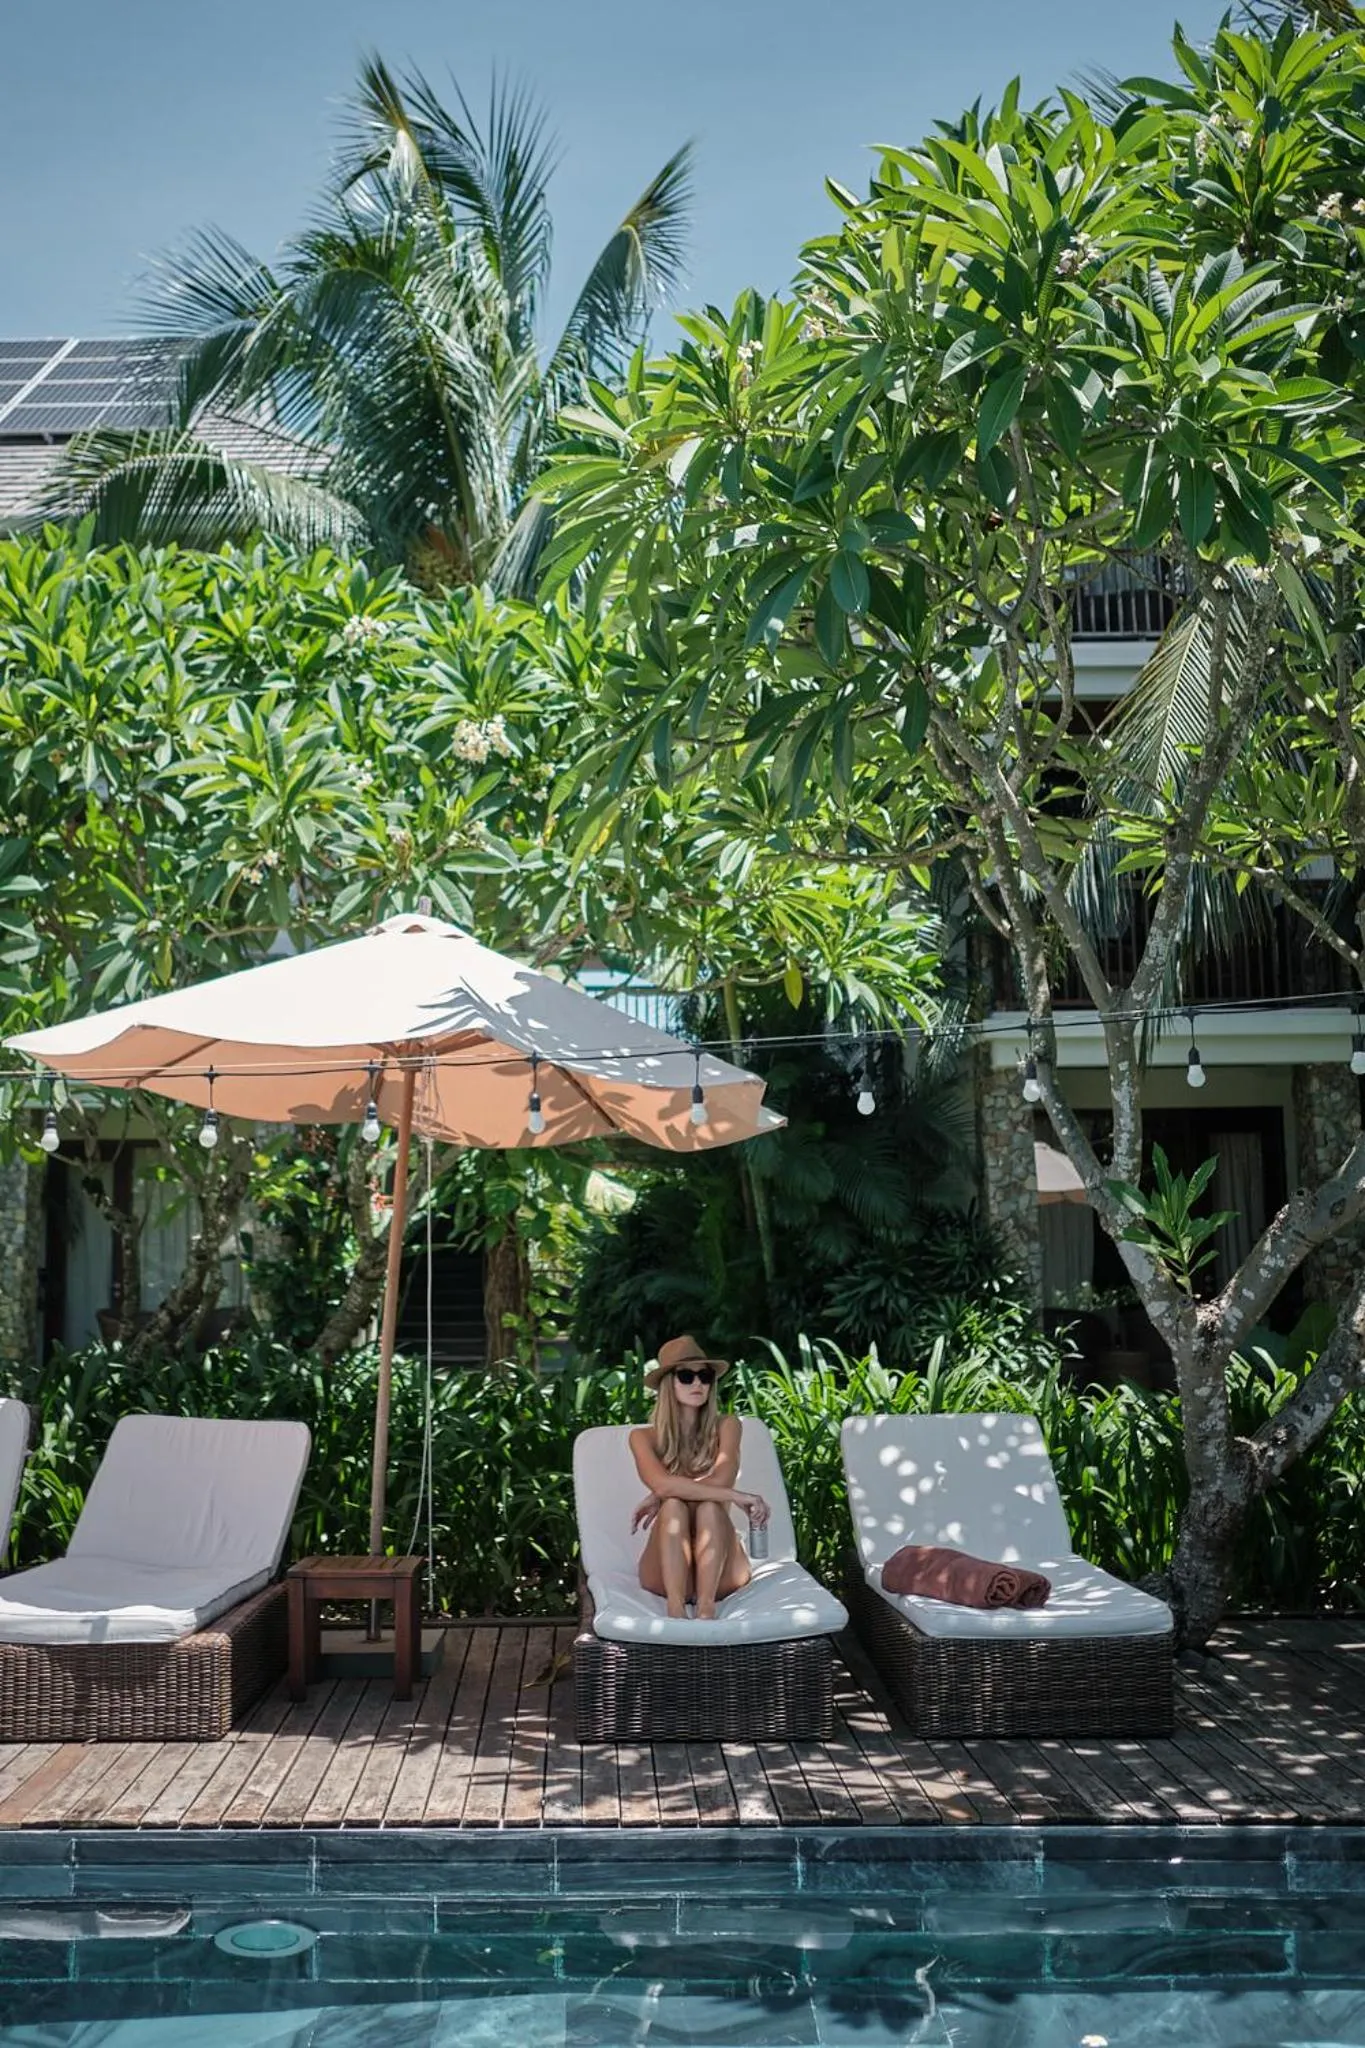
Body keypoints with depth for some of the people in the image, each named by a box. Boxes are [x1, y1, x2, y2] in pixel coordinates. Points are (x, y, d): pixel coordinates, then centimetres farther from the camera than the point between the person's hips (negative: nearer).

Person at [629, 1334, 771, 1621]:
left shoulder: (726, 1426, 5)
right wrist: (736, 1497, -24)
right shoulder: (644, 1437, 2)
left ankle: (706, 1606, -44)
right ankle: (675, 1609, -43)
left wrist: (660, 1498, -15)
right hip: (667, 1571, 0)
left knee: (709, 1506, -28)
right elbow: (662, 1484, -19)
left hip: (718, 1572, 0)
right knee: (674, 1506, -29)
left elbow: (721, 1480, -15)